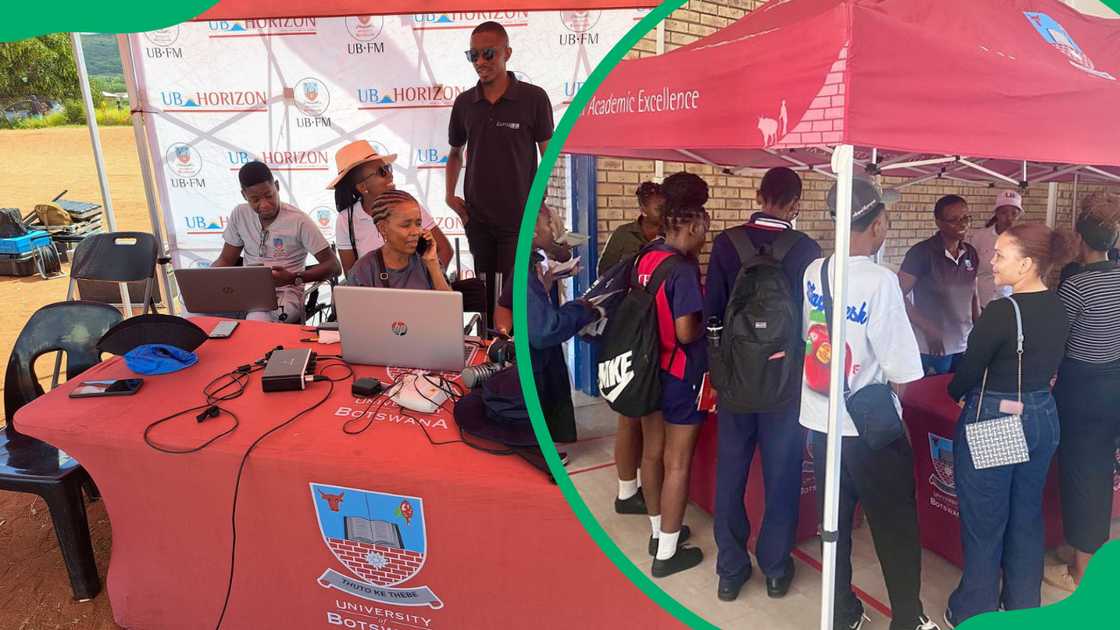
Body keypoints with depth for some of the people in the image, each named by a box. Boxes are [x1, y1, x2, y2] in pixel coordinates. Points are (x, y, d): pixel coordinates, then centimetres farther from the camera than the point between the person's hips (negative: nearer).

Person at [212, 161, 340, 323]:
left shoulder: (298, 220, -7)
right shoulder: (239, 215, 8)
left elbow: (333, 266, -9)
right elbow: (226, 260, 16)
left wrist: (293, 278, -24)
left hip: (285, 293, -4)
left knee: (256, 322, -38)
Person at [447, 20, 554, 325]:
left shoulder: (533, 98, -6)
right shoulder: (464, 102, 5)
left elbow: (549, 155, -2)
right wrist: (450, 194, 5)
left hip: (519, 219, -4)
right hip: (477, 219, 4)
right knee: (484, 293, 13)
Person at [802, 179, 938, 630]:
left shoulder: (813, 272, -3)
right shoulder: (881, 281, -20)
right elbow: (901, 373, -17)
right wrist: (895, 408, 1)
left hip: (820, 419, 6)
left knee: (834, 521, 17)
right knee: (895, 527, 14)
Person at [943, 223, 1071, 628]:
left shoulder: (1002, 312, -23)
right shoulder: (1057, 308, 1)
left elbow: (967, 373, -15)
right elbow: (1047, 367, 10)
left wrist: (955, 393, 5)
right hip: (1043, 418, 8)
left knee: (984, 524, 8)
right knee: (1027, 516, 20)